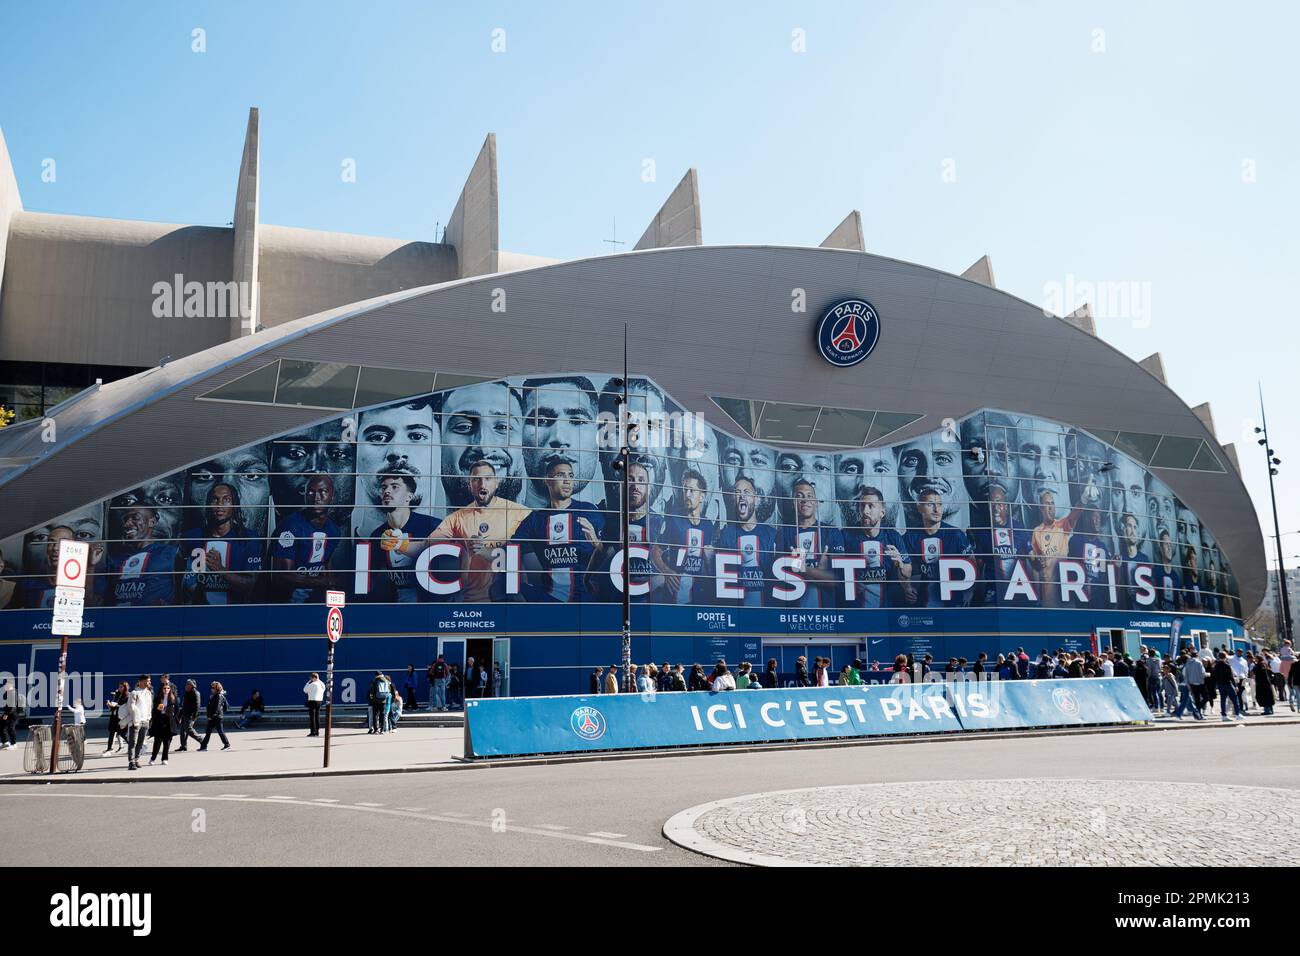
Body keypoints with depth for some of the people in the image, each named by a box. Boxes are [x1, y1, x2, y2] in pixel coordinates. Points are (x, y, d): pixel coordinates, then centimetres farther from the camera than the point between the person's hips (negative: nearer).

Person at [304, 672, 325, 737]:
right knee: (317, 717, 11)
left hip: (312, 701, -7)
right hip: (319, 701, 7)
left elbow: (305, 690, -1)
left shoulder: (312, 684, -13)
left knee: (312, 717, -3)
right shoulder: (322, 684, 6)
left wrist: (309, 681, 2)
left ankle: (313, 732, -4)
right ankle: (317, 732, 13)